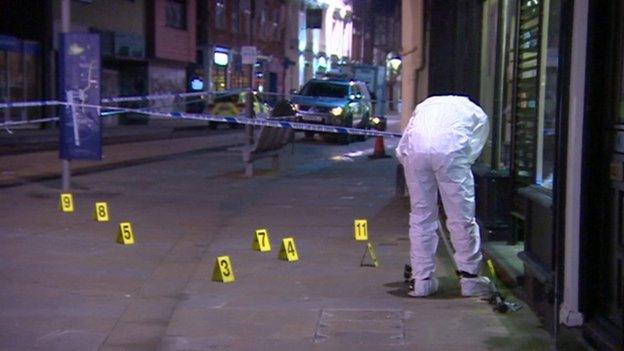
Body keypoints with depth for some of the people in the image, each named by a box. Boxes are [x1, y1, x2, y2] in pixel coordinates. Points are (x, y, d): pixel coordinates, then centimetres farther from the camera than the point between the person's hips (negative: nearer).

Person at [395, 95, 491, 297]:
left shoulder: (426, 105, 39)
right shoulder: (478, 115, 31)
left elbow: (401, 151, 28)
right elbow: (472, 151, 14)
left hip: (415, 146, 3)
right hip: (450, 147, -3)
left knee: (420, 217, 13)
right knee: (461, 217, 8)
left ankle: (421, 279, 17)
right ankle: (469, 276, 15)